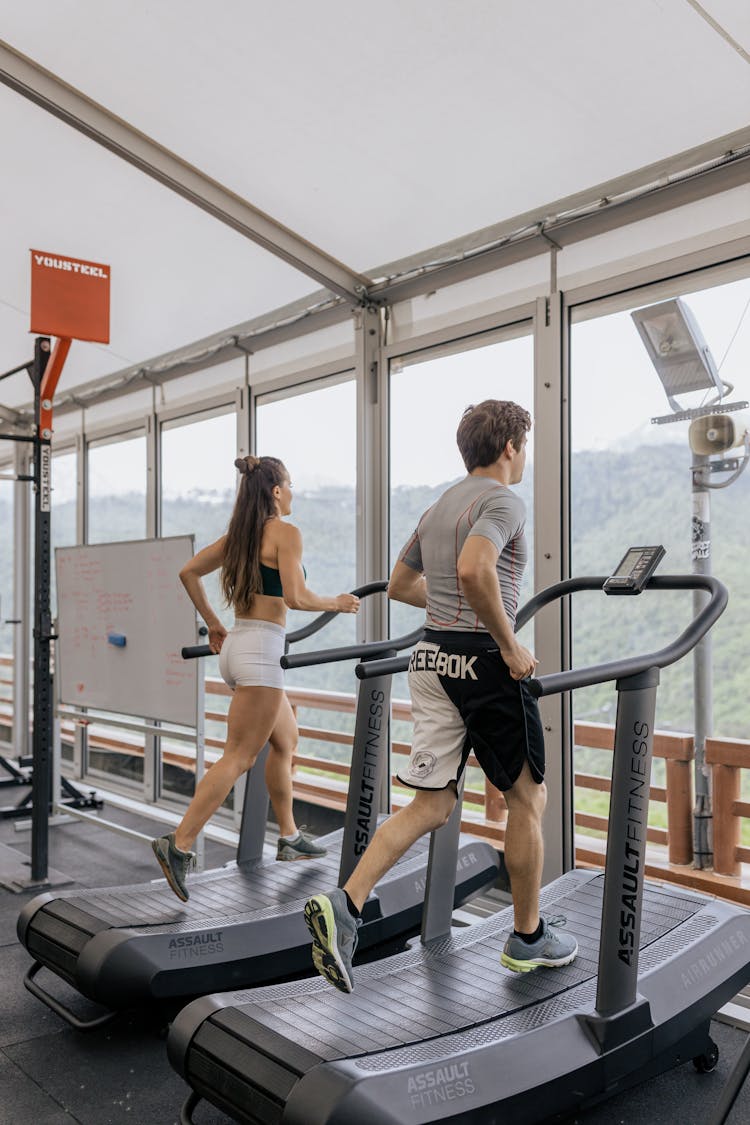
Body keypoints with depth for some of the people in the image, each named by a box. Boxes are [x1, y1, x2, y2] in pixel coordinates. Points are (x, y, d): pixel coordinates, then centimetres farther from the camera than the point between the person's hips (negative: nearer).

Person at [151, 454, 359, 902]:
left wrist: (213, 624, 19)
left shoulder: (238, 533, 14)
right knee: (238, 757, -6)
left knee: (286, 739, 20)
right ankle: (180, 845, -9)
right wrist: (336, 604, -2)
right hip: (261, 650, -9)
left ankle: (289, 838, 29)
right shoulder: (286, 532, -10)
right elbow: (296, 597, -19)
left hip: (236, 645, 9)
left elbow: (188, 572, 16)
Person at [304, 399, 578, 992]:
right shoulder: (504, 500, -9)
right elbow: (474, 569, -29)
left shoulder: (439, 506, 17)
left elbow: (400, 584, 25)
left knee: (431, 805, 9)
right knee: (528, 797, 10)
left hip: (432, 657, 8)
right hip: (483, 660, -8)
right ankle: (529, 937, 24)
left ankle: (345, 904, -5)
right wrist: (509, 643, -19)